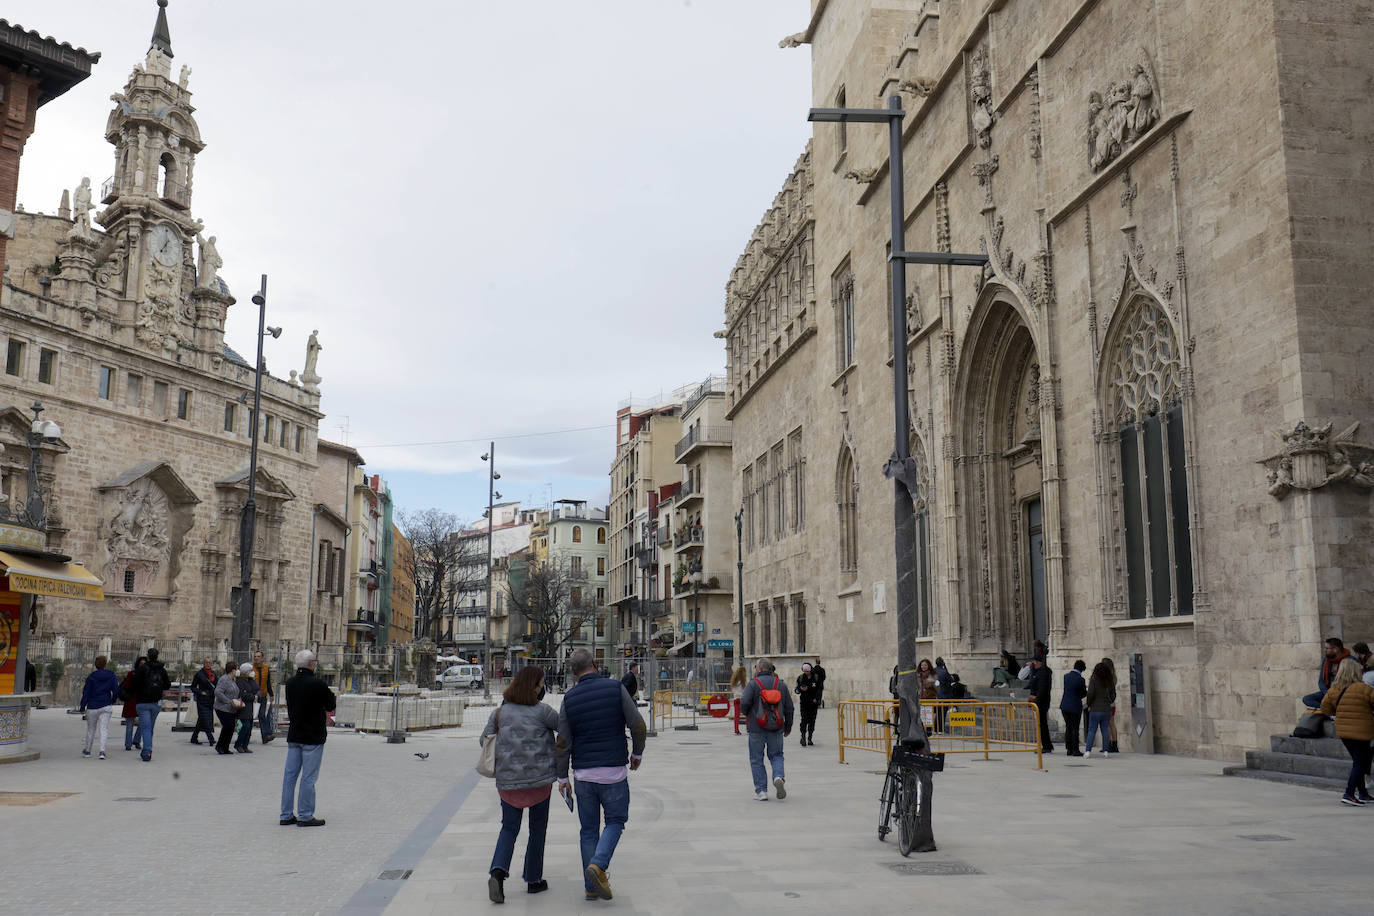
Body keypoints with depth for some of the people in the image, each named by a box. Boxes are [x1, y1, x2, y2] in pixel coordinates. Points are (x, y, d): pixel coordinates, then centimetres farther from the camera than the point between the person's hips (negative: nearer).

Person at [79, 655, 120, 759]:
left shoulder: (91, 677, -5)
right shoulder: (111, 676, -1)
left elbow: (86, 692, -5)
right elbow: (116, 690, -2)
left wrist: (83, 707, 2)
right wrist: (112, 701, 16)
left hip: (92, 707, 0)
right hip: (106, 706, 1)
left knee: (91, 729, 14)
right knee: (104, 729, -1)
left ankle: (87, 751, 28)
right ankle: (102, 751, -16)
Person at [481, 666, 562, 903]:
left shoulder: (499, 712, 1)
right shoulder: (541, 711, -10)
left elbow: (485, 739, 2)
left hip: (507, 780, 3)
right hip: (539, 779, -3)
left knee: (509, 828, 14)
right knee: (537, 829, 13)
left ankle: (498, 871, -8)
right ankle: (533, 880, 20)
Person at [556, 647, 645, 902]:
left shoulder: (569, 698, 0)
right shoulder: (616, 688, -6)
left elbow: (563, 742, 1)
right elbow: (637, 725, -7)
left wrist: (562, 777, 11)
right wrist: (637, 753, 10)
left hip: (583, 773, 2)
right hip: (614, 770, -2)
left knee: (588, 829, 12)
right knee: (615, 821, 12)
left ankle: (592, 886, 13)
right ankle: (598, 865, -11)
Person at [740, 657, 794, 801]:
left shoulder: (753, 684, -8)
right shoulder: (781, 684, 5)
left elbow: (744, 703, -18)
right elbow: (789, 707, 6)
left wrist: (747, 714, 5)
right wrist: (788, 727, 16)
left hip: (757, 727, -3)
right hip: (776, 728, 3)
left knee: (756, 759, 7)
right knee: (776, 755, 15)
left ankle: (761, 790, 5)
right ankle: (779, 777, -13)